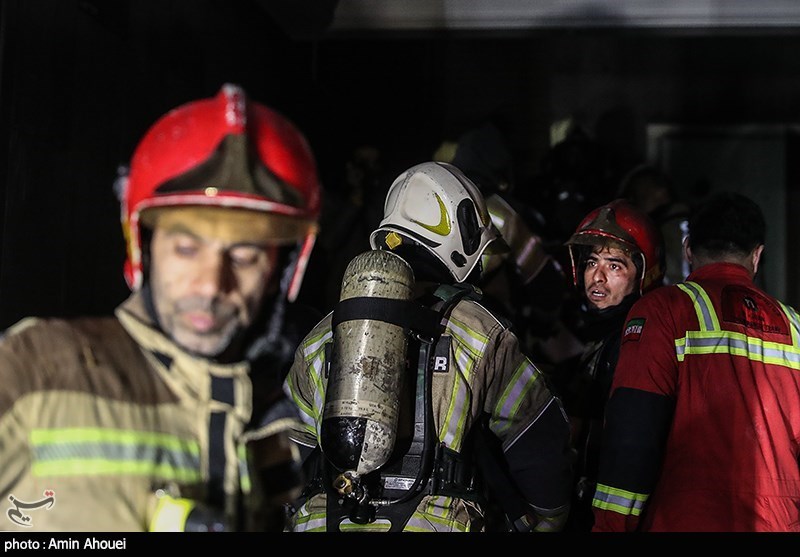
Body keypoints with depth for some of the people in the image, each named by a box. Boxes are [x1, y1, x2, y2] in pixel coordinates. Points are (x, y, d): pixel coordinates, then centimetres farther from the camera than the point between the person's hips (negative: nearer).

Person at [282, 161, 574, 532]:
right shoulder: (480, 334, 1)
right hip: (436, 524, -3)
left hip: (321, 523, 4)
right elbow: (541, 445, 6)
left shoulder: (319, 337, 11)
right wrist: (542, 520, 22)